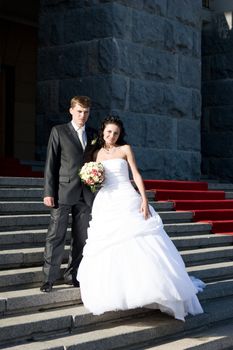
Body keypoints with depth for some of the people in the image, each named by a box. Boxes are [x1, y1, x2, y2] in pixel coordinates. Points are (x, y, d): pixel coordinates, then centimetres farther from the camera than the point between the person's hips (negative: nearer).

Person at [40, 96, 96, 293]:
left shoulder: (92, 135, 15)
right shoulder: (59, 132, 3)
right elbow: (51, 164, -1)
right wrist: (48, 192, -7)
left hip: (85, 195, 4)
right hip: (63, 192, -4)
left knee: (81, 238, 7)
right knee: (56, 236, -4)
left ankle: (72, 275, 18)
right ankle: (49, 278, 0)